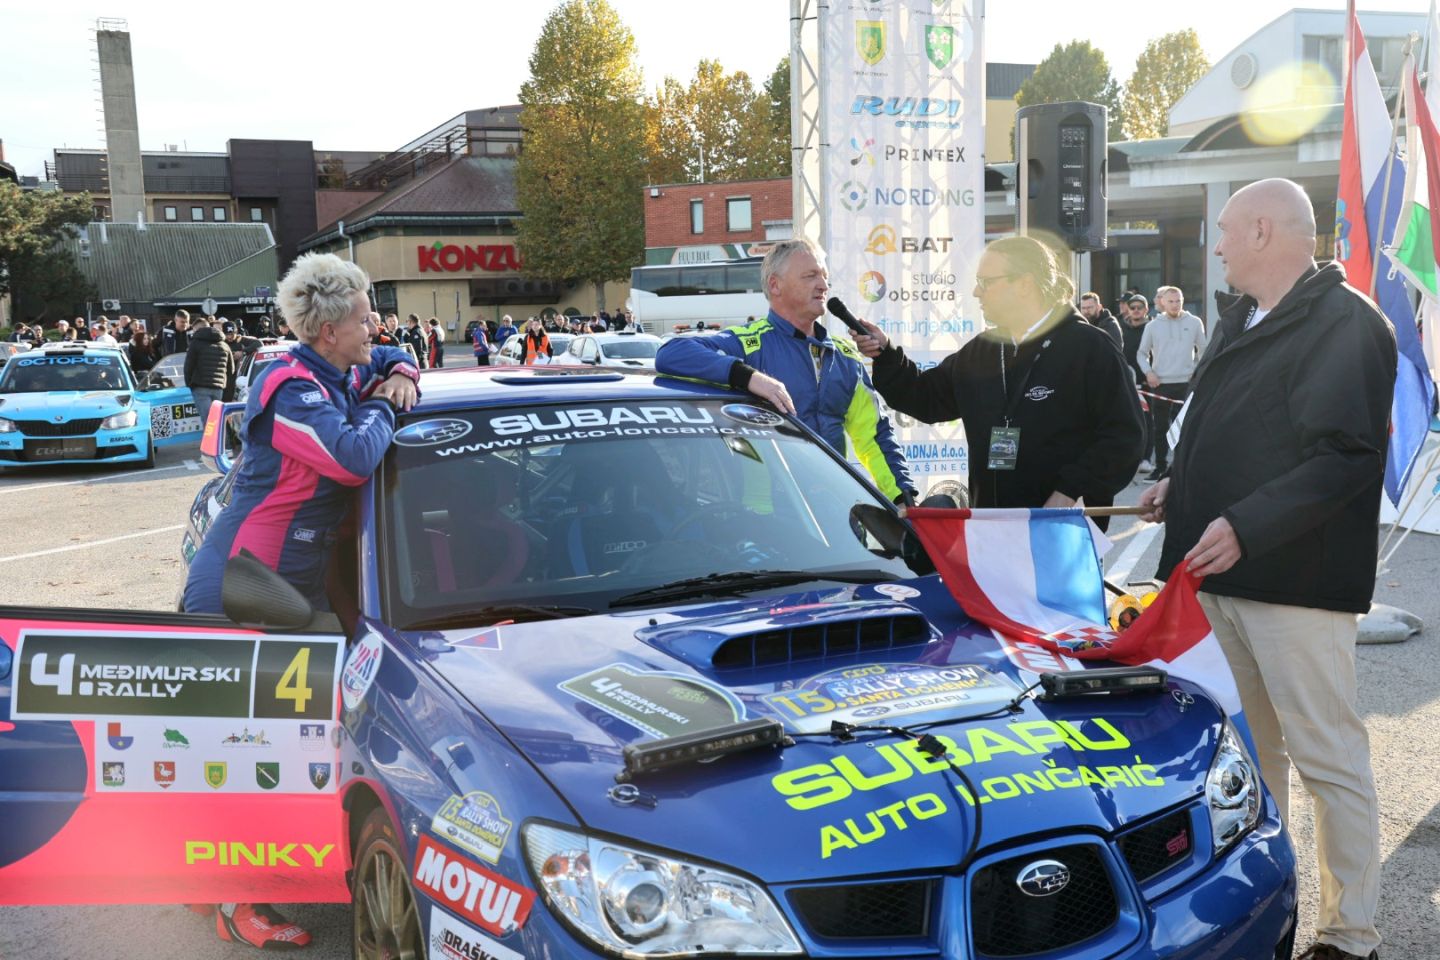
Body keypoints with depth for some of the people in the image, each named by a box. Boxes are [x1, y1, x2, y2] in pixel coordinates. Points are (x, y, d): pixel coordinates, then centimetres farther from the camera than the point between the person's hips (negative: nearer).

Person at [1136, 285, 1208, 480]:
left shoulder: (1194, 323, 3)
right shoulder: (1153, 326, 4)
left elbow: (1202, 350, 11)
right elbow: (1141, 353, 11)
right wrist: (1148, 372, -3)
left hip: (1186, 383, -1)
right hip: (1160, 383, 1)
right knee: (1160, 428, 6)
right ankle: (1160, 466, 14)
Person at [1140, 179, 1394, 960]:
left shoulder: (1346, 325, -13)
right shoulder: (1241, 318, 15)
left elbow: (1345, 455, -22)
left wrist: (1245, 526, -27)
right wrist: (1183, 487, 18)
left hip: (1296, 581, -9)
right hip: (1222, 572, 9)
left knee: (1328, 757, 0)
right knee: (1249, 748, 17)